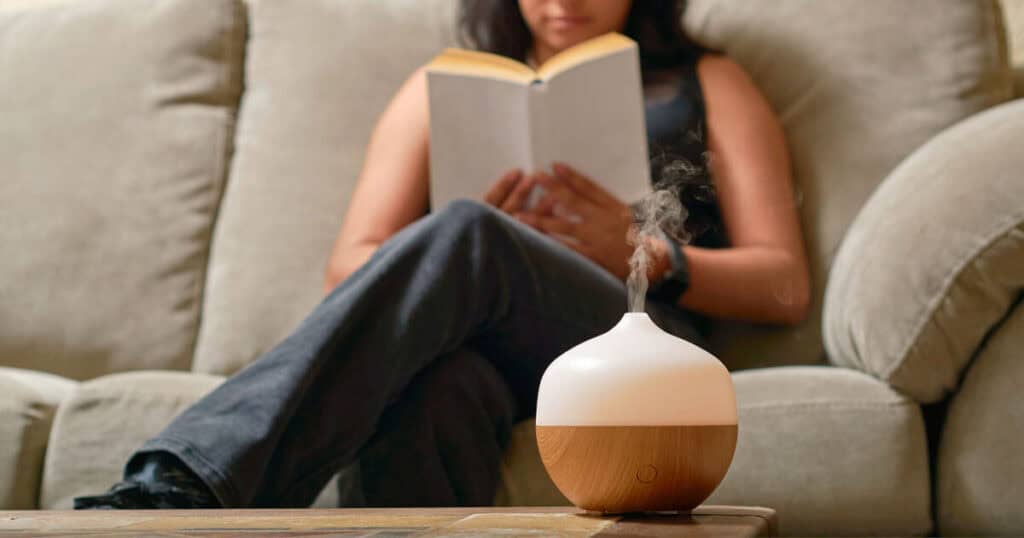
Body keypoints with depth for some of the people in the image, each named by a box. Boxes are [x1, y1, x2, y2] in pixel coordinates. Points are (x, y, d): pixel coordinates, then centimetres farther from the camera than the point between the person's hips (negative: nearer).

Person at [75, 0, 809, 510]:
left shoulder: (705, 85, 26)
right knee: (435, 389, -39)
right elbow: (348, 272, 17)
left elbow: (785, 288, 14)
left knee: (465, 237, -35)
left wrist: (643, 254, -5)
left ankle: (178, 489, -51)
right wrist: (471, 246, -4)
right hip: (469, 347, 2)